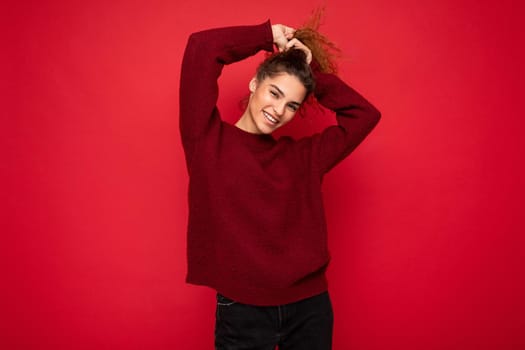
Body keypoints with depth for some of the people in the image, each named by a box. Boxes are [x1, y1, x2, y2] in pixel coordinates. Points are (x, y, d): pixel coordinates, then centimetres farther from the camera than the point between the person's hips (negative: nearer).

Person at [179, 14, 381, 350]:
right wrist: (267, 35, 2)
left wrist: (313, 70, 6)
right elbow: (201, 48, -10)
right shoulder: (209, 140, -3)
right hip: (242, 310, -3)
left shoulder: (302, 156, 6)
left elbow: (364, 115, 8)